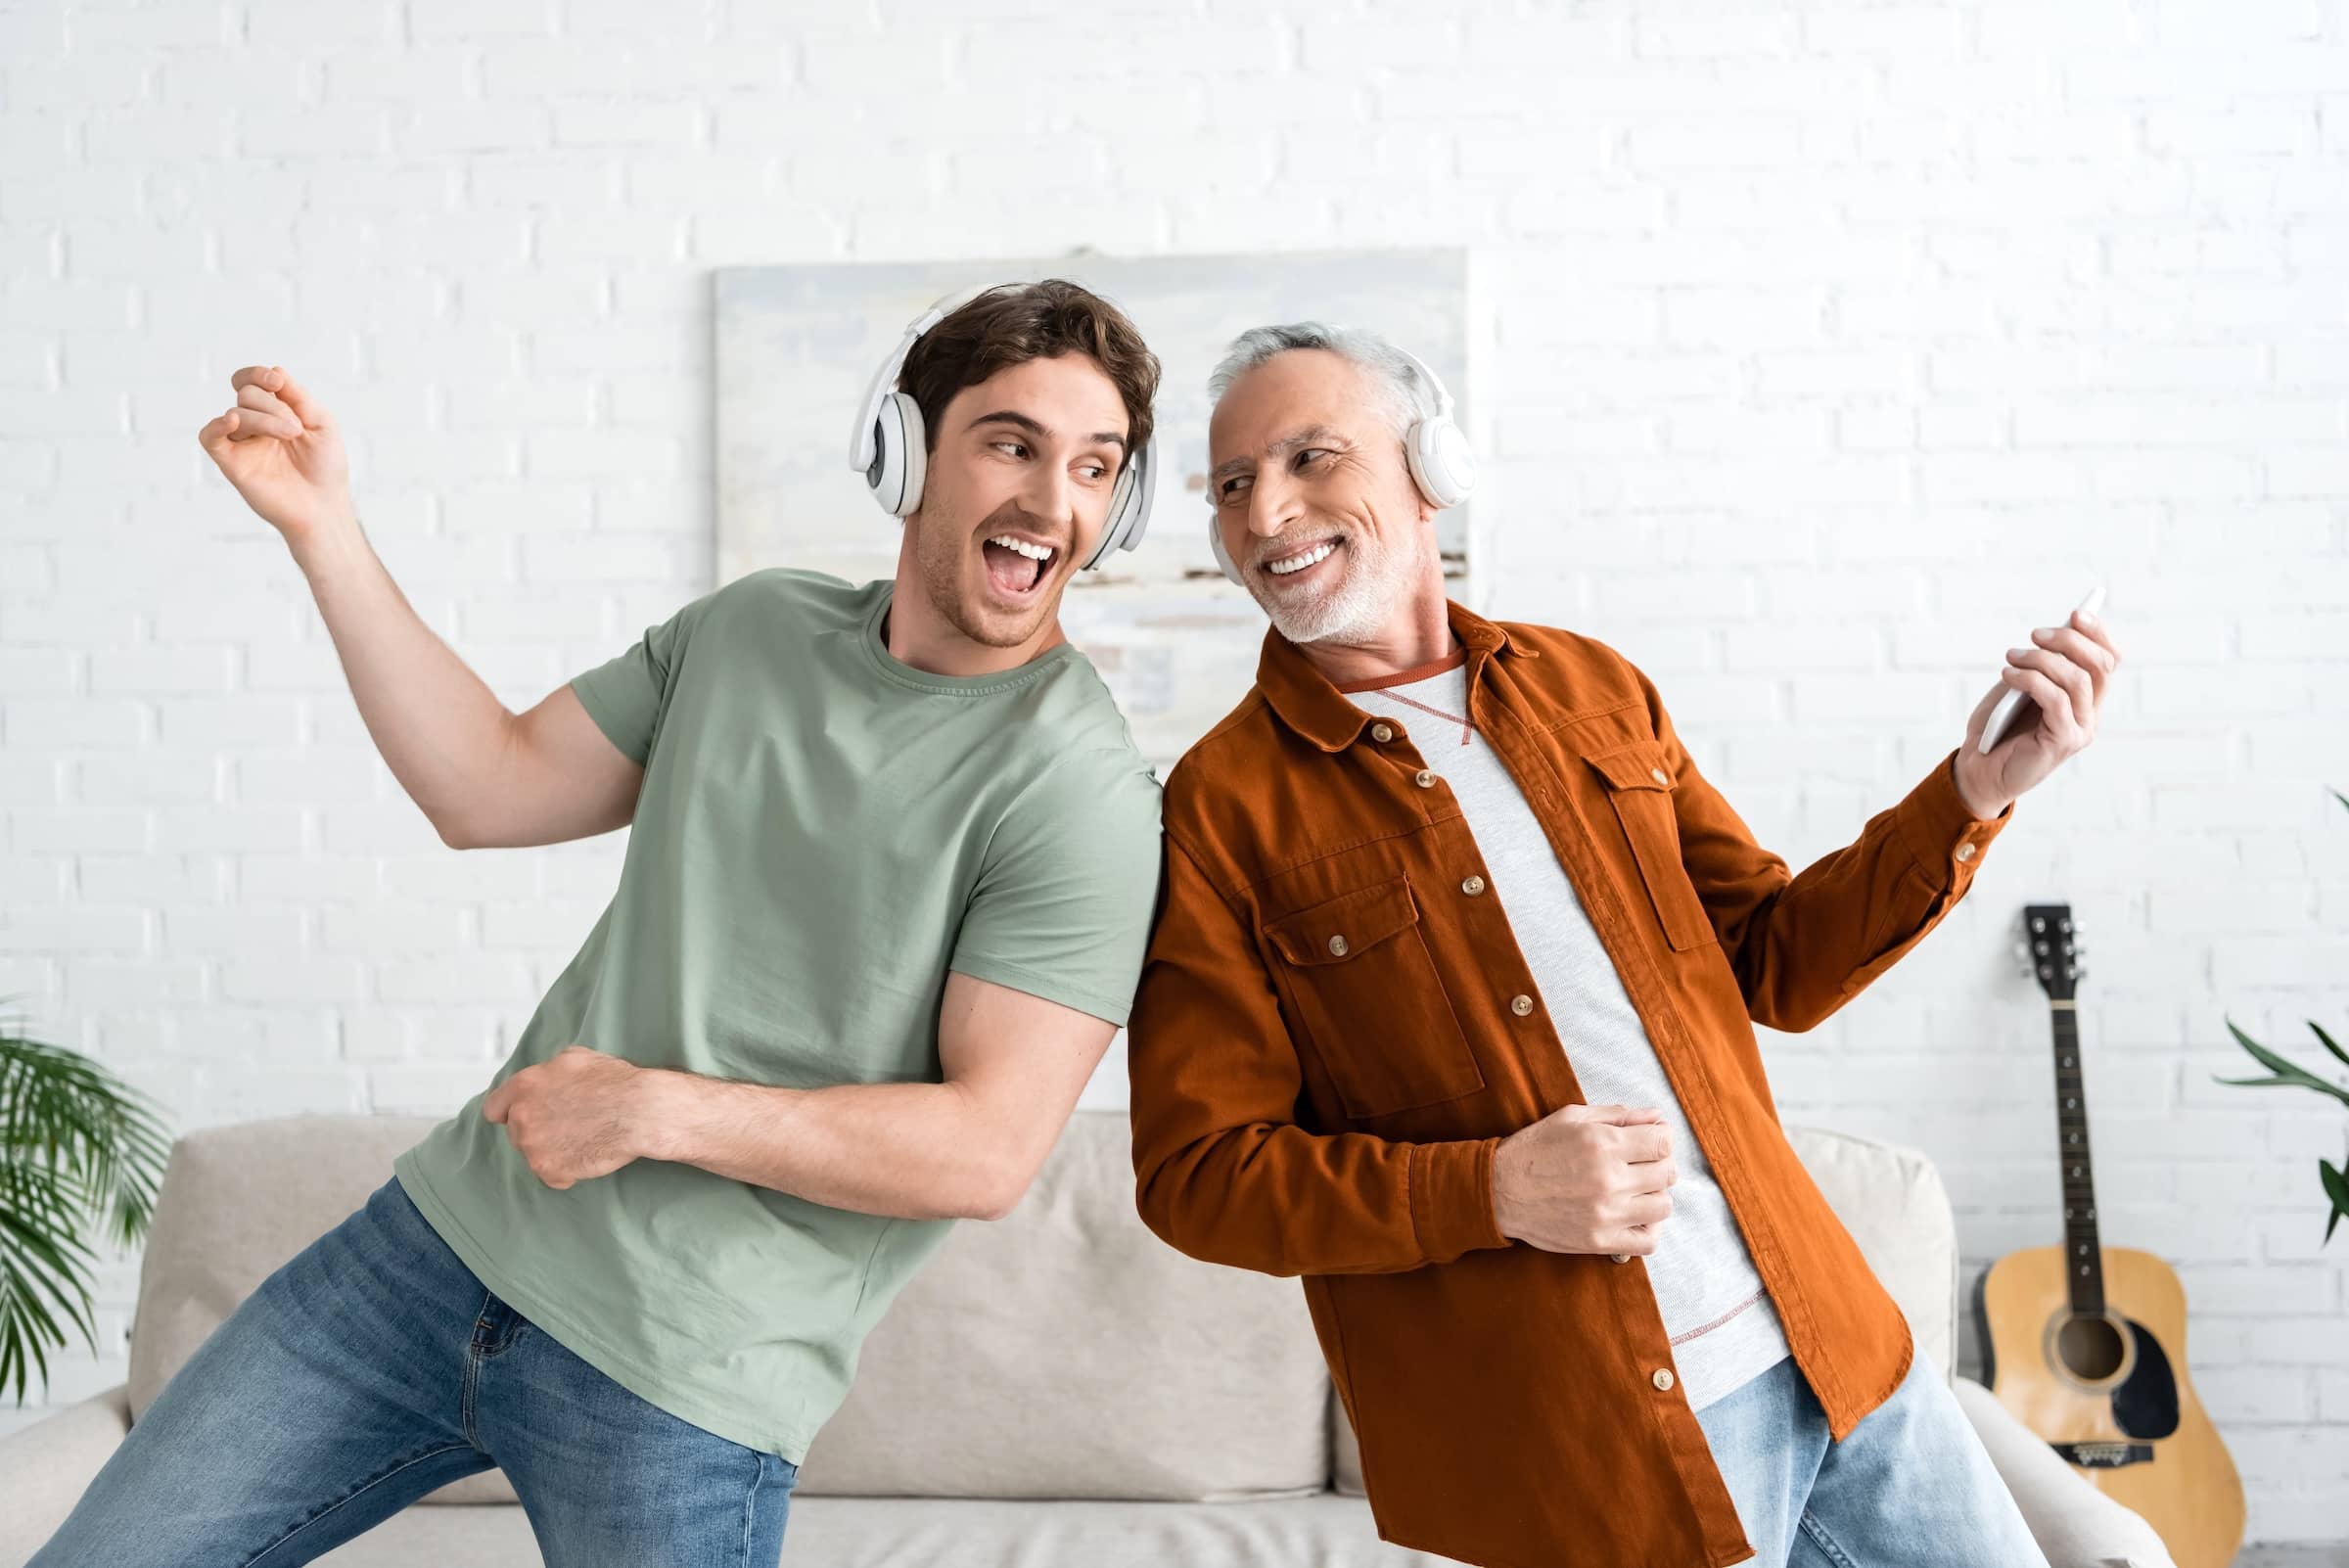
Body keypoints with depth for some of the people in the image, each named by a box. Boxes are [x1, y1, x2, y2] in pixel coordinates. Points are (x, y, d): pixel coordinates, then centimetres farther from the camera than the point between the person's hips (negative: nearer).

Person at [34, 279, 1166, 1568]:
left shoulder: (1080, 789, -15)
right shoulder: (756, 627, 6)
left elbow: (988, 1148, -19)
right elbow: (487, 789, 9)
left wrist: (656, 1109, -20)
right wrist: (320, 529, 2)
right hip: (452, 1232, 6)